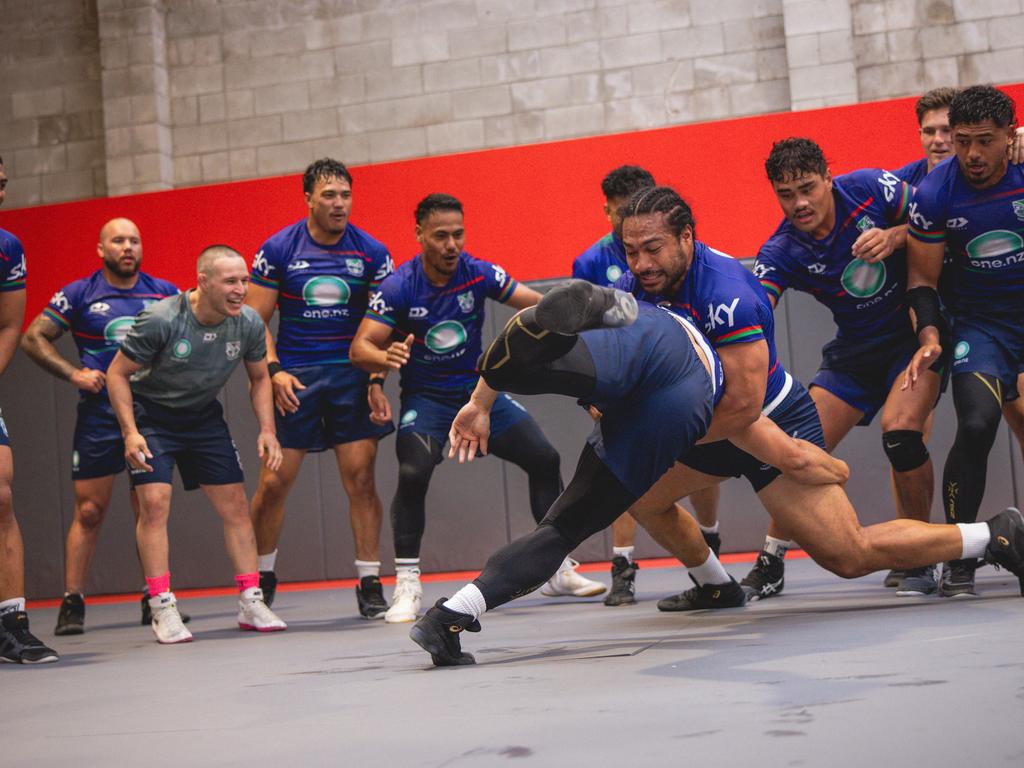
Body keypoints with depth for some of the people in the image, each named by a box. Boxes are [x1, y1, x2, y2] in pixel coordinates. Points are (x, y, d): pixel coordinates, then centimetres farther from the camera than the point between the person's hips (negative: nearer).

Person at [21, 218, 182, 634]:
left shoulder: (165, 293, 8)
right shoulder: (79, 294, 2)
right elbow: (33, 338, 3)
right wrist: (73, 373, -7)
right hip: (99, 416, -2)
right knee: (89, 511, -4)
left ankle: (155, 600, 12)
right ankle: (72, 604, 0)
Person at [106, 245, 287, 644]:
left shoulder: (249, 323, -13)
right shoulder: (161, 319, -26)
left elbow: (259, 378, 5)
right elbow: (117, 373, -16)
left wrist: (267, 429, -6)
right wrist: (131, 432, -24)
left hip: (204, 416, 4)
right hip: (151, 415, -4)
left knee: (235, 505, 0)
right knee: (154, 503, -17)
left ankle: (251, 602, 9)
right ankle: (162, 609, -10)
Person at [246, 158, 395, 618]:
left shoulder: (371, 252, 2)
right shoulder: (278, 249, -1)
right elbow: (255, 318, 2)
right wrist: (274, 371, -10)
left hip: (352, 374, 1)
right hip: (295, 378, 0)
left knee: (361, 480, -4)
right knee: (274, 482, -1)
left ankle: (370, 585, 6)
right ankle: (261, 578, 18)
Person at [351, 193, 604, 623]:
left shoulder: (479, 273, -10)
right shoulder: (398, 288, -17)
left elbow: (536, 304, -10)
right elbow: (360, 347, -20)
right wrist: (385, 357, -42)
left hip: (480, 389, 4)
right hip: (425, 397, -3)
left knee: (544, 460, -3)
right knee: (413, 474, -28)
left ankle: (559, 571, 14)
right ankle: (407, 588, -15)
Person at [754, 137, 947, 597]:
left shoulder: (870, 188, -17)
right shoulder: (781, 253, -15)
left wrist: (895, 236, -26)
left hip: (917, 332, -3)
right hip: (855, 349, 3)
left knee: (900, 432, -25)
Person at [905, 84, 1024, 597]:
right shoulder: (934, 194, -11)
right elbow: (922, 277, 0)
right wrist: (929, 335, -13)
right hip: (981, 321, -1)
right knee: (976, 425, -20)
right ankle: (958, 559, -9)